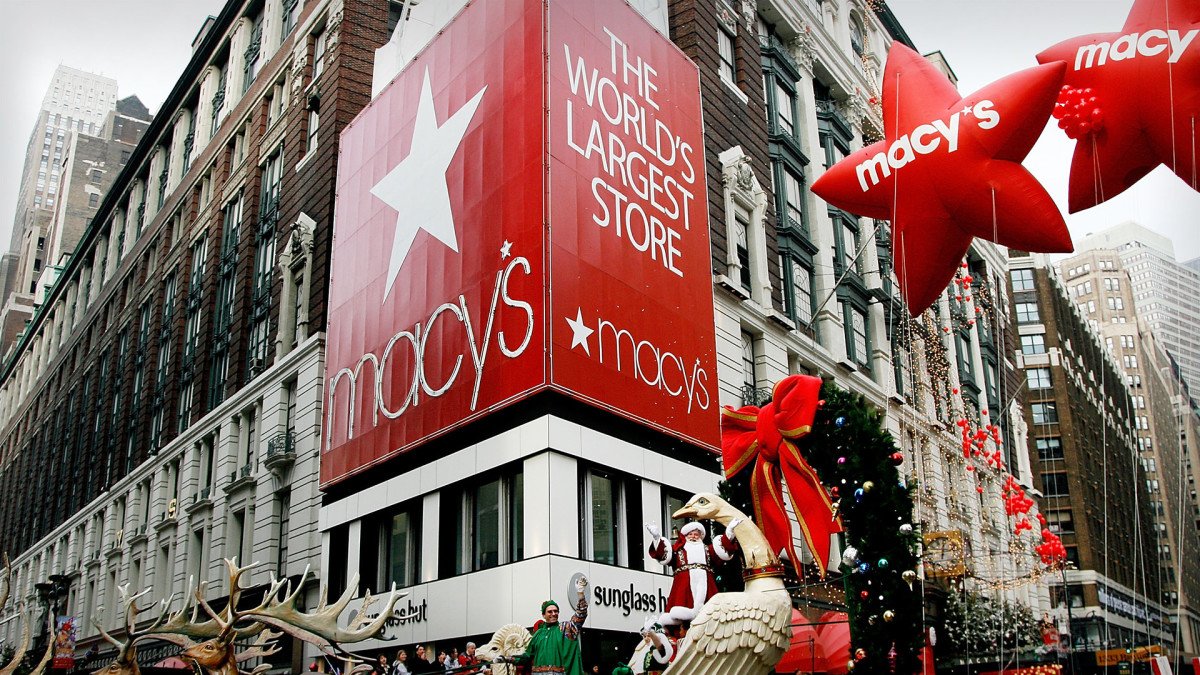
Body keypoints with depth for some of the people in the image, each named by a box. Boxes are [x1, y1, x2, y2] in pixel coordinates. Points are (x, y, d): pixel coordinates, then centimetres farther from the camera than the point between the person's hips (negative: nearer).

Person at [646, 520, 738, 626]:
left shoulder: (707, 549, 31)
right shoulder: (678, 549, 22)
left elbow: (724, 550, 18)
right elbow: (663, 555, 7)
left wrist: (729, 532, 8)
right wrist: (657, 538, -8)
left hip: (704, 582, 2)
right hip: (684, 584, -2)